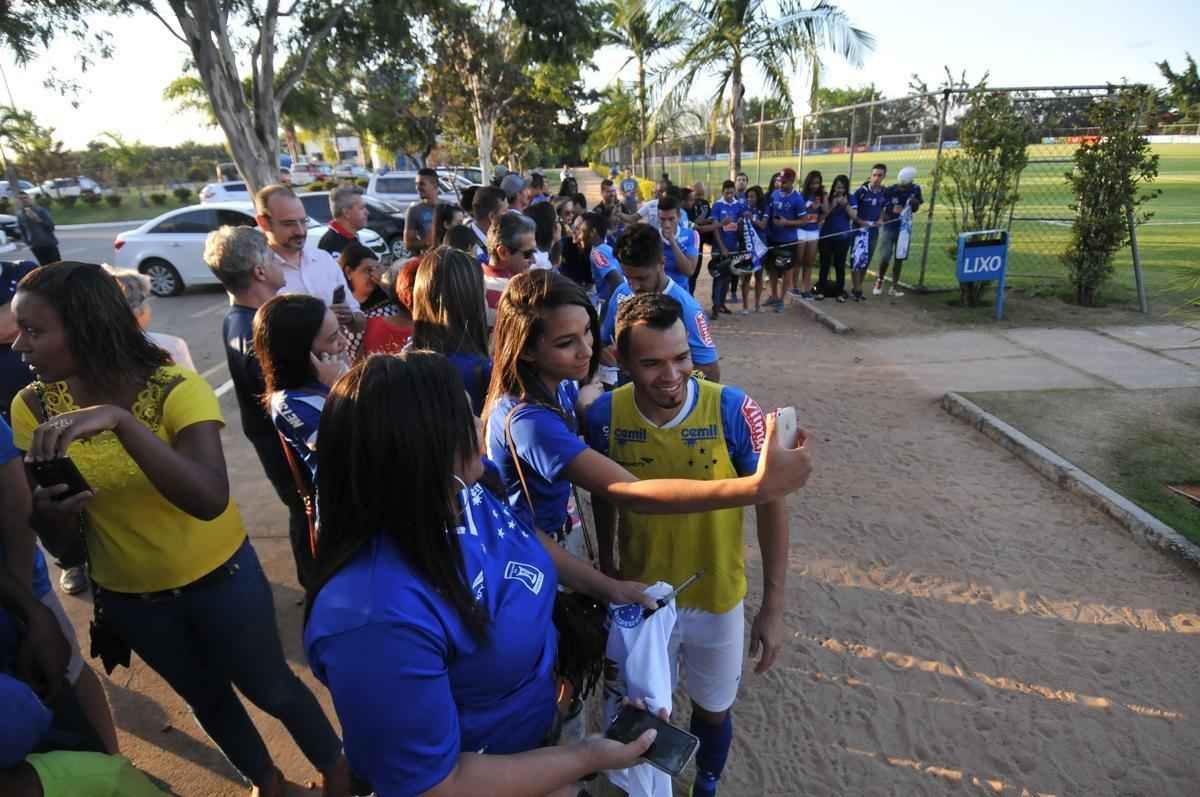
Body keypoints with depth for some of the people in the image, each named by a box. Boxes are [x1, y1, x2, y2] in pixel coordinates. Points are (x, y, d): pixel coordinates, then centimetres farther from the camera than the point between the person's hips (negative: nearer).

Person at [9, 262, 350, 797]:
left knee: (272, 690, 13)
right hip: (126, 594, 4)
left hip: (219, 575, -4)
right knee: (206, 697, 25)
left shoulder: (176, 389, -25)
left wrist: (119, 419, -50)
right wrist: (50, 513, -32)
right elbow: (59, 538, -9)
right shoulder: (34, 408, -13)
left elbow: (209, 500, -41)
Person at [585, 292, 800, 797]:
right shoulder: (604, 415, -18)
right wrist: (605, 566, 11)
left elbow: (771, 503, -14)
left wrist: (773, 607, -12)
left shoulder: (734, 411, -24)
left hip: (718, 598, -1)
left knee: (713, 709, 23)